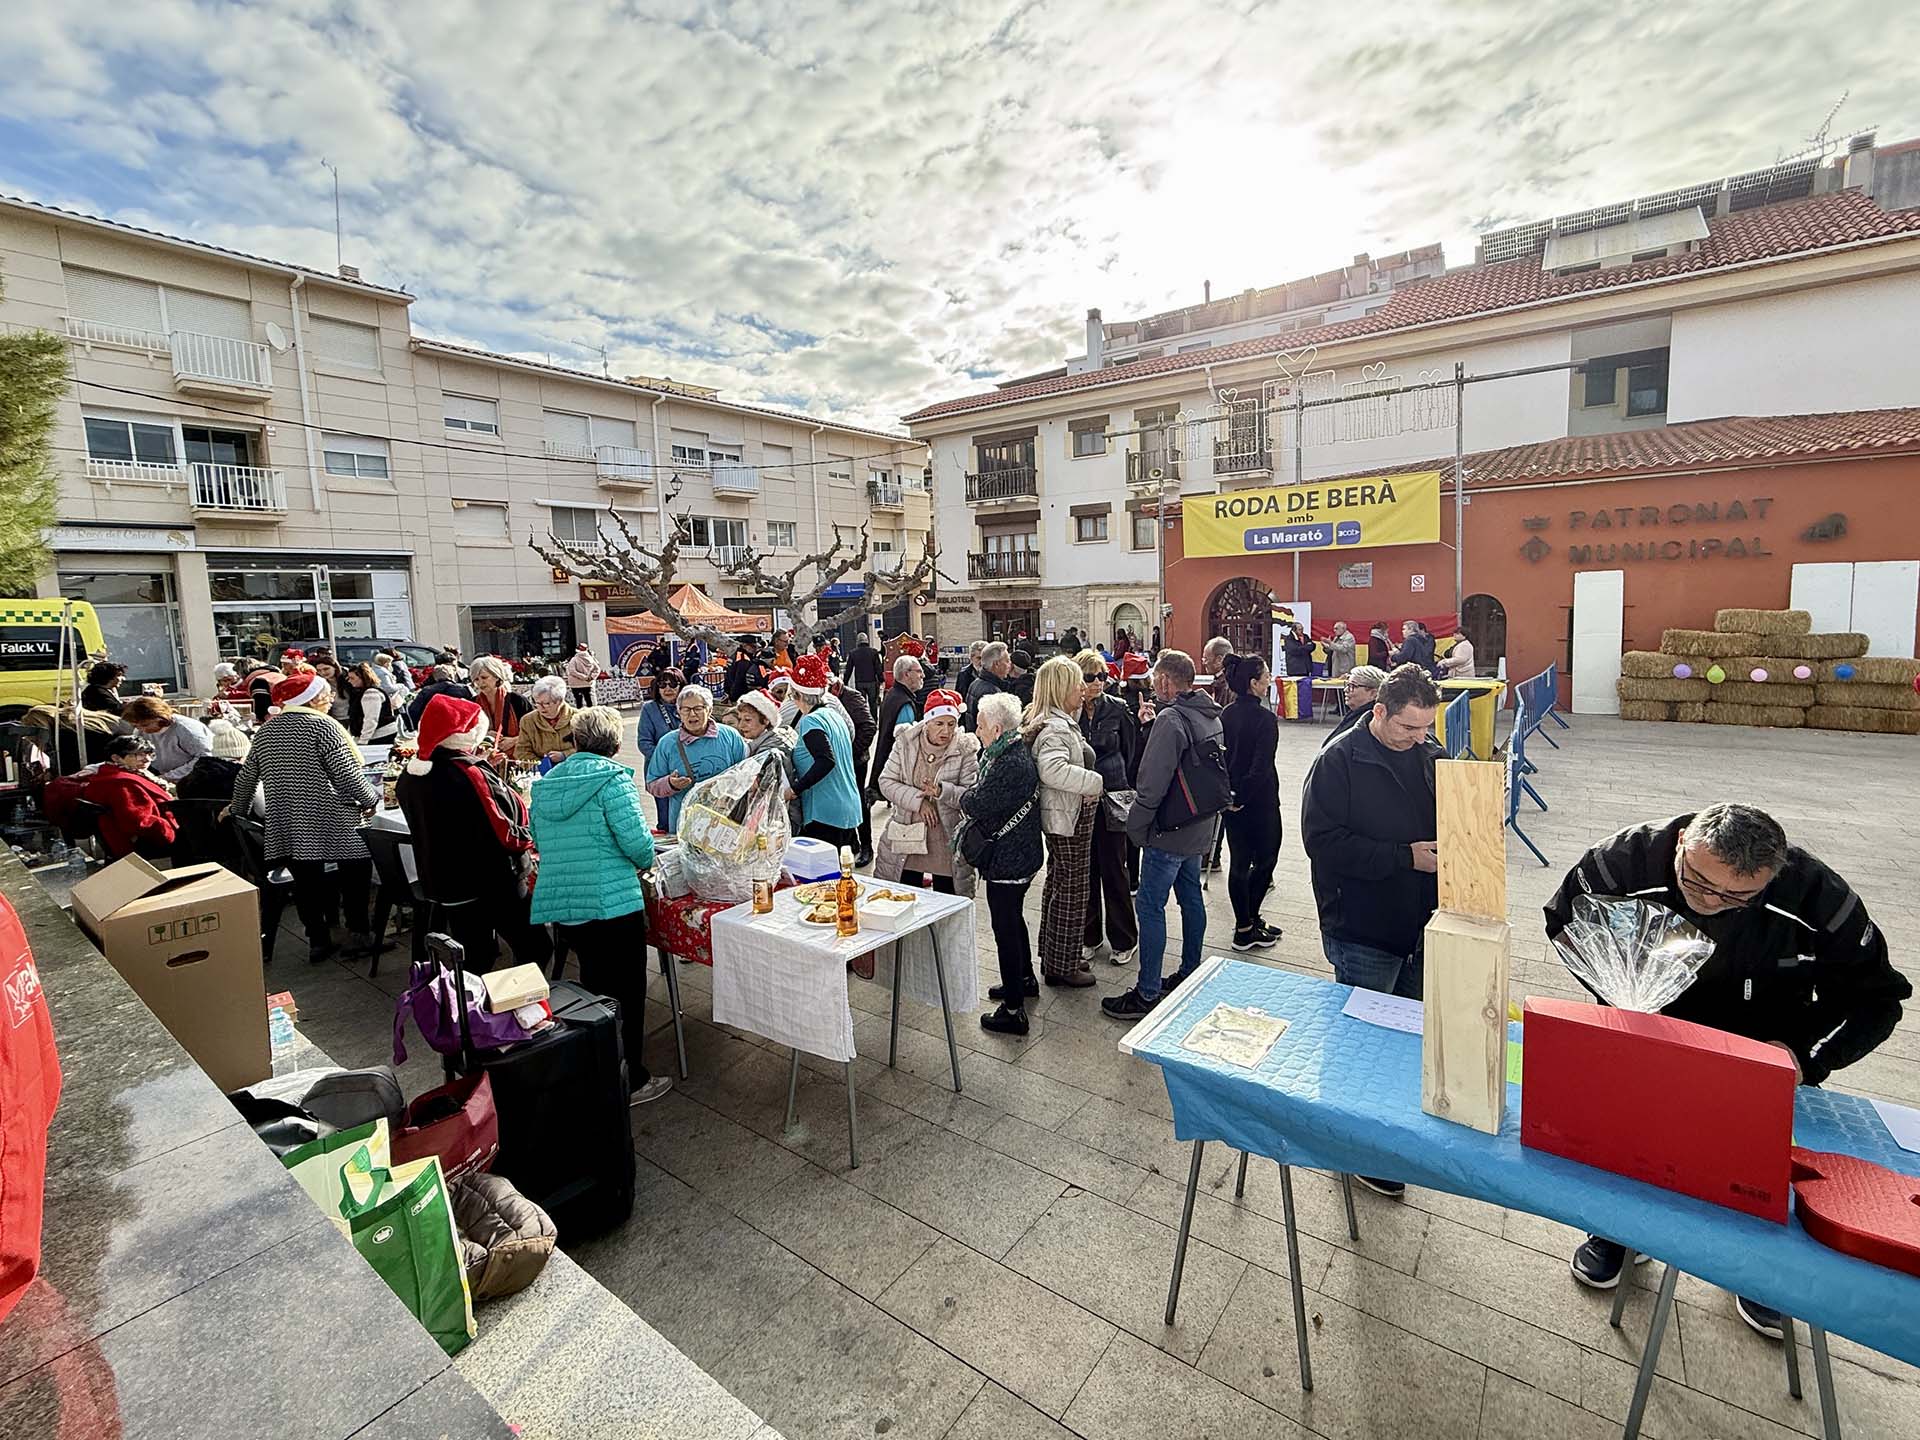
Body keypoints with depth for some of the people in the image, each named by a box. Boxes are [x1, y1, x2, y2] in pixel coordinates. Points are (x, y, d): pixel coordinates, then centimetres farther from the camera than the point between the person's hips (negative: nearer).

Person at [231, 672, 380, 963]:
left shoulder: (265, 731, 12)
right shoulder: (322, 725, -8)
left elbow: (247, 777, 19)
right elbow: (347, 774, -14)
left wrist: (237, 809, 34)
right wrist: (371, 800, -1)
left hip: (287, 826, 6)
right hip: (330, 820, -6)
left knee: (306, 881, 10)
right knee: (356, 869, 7)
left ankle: (318, 941, 16)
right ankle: (359, 932, 10)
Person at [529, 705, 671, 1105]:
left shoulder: (546, 784, 8)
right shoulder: (613, 779, -14)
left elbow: (539, 840, 18)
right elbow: (637, 843, -19)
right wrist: (646, 862, 3)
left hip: (560, 907, 7)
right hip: (613, 904, -7)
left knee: (593, 987, 24)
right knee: (626, 994, 8)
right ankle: (629, 1082, 19)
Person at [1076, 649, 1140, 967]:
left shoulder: (1117, 709, -2)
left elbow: (1131, 753, 4)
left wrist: (1129, 793, 2)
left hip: (1112, 799, -1)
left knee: (1114, 870, 5)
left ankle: (1124, 939, 21)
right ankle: (1088, 936, 27)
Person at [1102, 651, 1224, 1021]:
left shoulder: (1170, 719, -21)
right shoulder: (1211, 716, 9)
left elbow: (1153, 783, -24)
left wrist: (1137, 826, -13)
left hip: (1170, 831, -10)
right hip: (1200, 827, 10)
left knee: (1150, 906, -3)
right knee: (1191, 897, 19)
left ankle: (1147, 994, 3)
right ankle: (1191, 974, 33)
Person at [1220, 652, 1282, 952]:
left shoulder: (1225, 714, 2)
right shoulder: (1264, 718, -18)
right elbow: (1261, 766, -23)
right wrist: (1242, 798, -13)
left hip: (1232, 799, 7)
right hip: (1259, 800, -6)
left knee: (1239, 861, 12)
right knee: (1266, 858, 9)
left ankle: (1245, 923, 22)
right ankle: (1247, 926, 11)